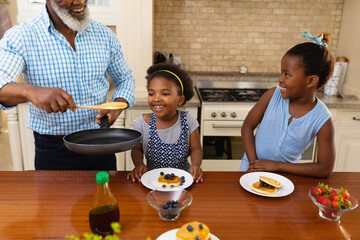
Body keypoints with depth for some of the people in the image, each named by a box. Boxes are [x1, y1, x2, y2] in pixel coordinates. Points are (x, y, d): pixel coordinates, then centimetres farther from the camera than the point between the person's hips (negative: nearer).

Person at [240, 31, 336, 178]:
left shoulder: (323, 121, -14)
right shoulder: (273, 95, -11)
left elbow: (325, 169, -11)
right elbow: (248, 126, -4)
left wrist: (276, 165, -13)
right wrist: (253, 163, -14)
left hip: (285, 174, 1)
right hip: (252, 166, 0)